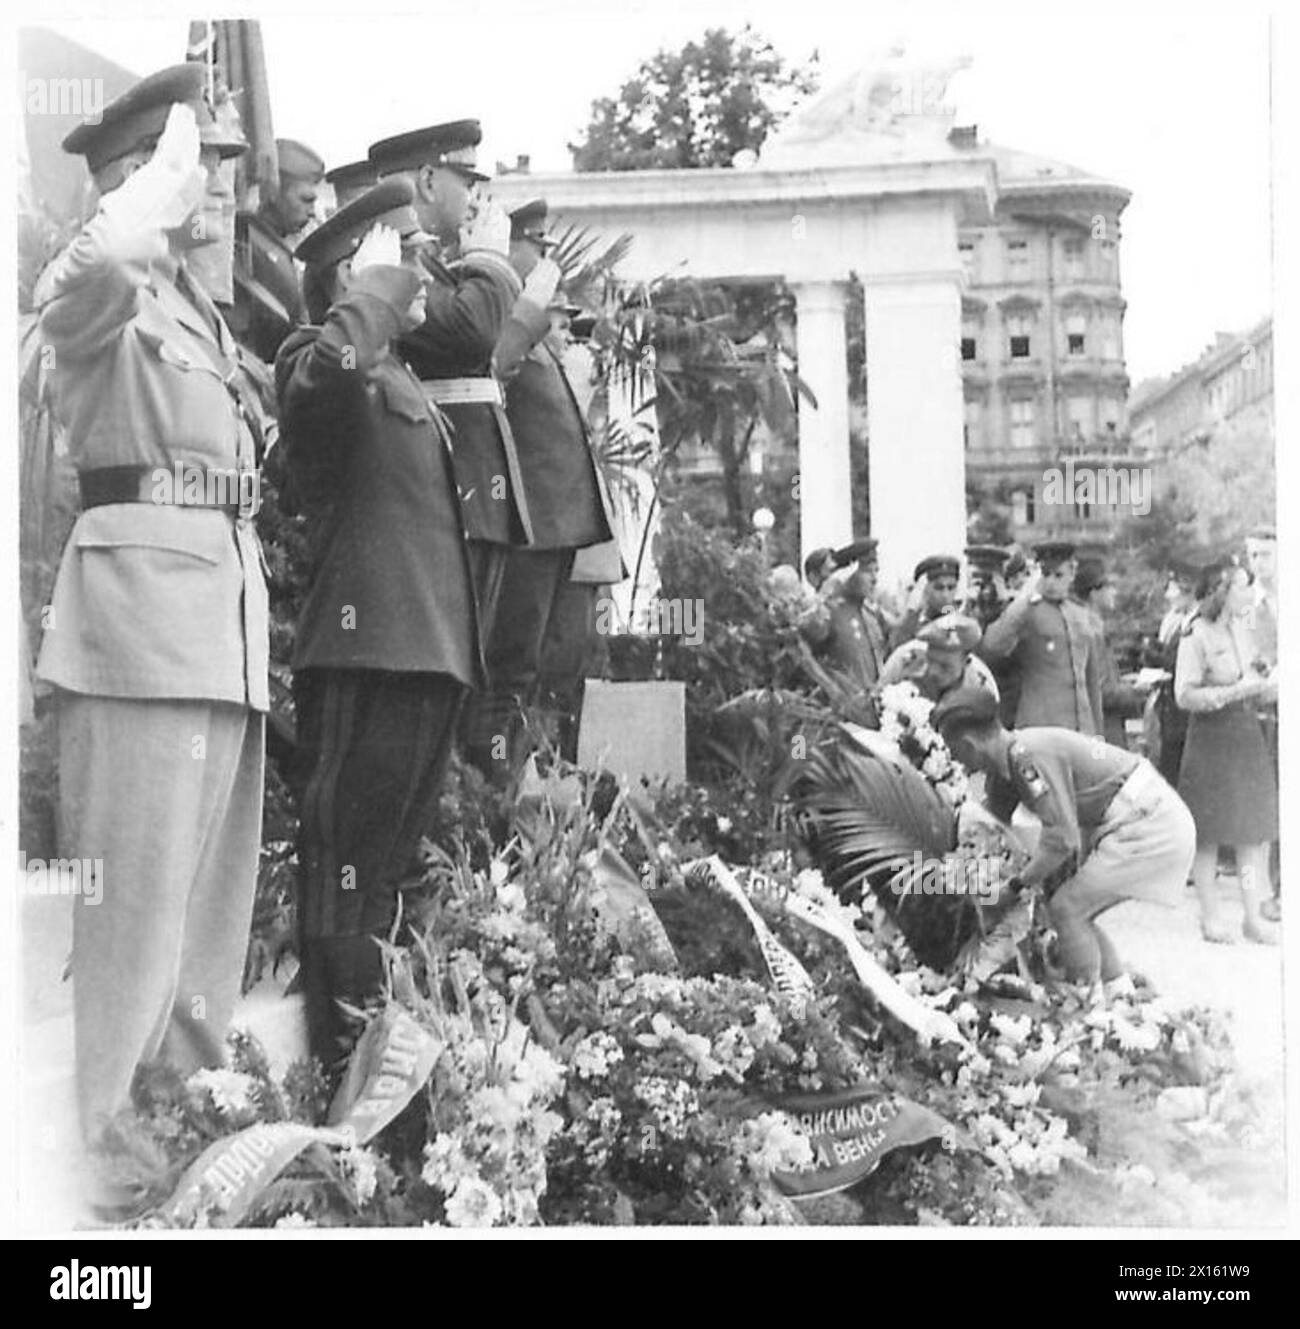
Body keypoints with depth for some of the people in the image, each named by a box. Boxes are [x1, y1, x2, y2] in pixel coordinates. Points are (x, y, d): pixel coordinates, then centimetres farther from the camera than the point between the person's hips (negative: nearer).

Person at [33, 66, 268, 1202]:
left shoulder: (198, 309, 21)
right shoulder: (95, 295, -6)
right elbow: (100, 260, -33)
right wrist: (168, 167, -16)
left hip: (223, 612, 9)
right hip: (142, 600, -9)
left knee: (212, 892, 14)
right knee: (133, 894, -8)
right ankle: (89, 1147, 0)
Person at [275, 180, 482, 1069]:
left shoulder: (402, 381, 26)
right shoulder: (317, 360, -3)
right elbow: (333, 367, -29)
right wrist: (371, 288, -14)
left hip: (431, 647, 10)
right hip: (367, 642, -10)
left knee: (389, 861, 14)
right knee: (350, 854, -8)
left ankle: (374, 1036, 22)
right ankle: (341, 1060, -6)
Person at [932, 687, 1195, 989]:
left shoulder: (1030, 755, -23)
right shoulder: (1007, 762, 6)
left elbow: (1062, 838, -25)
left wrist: (1022, 882, -12)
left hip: (1149, 826, -9)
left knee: (1067, 908, -8)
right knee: (1075, 912, 12)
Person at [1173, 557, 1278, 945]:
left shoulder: (1243, 630, 12)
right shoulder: (1196, 636, -10)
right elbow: (1185, 695, -17)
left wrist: (1267, 684, 0)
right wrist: (1236, 692, -20)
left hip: (1248, 736, 6)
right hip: (1211, 739, -6)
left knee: (1256, 829, 3)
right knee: (1209, 832, 1)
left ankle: (1253, 916, 9)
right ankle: (1211, 916, 12)